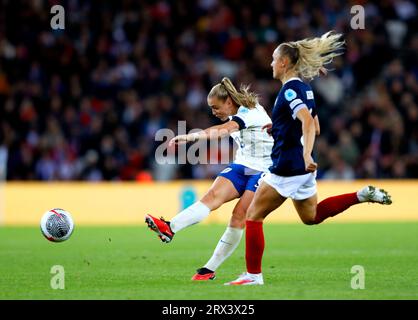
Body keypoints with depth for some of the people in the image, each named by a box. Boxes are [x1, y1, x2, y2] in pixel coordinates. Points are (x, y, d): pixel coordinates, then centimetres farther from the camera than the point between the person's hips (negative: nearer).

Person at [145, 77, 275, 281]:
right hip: (241, 166, 7)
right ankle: (169, 228, -39)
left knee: (239, 217, -18)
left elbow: (222, 130, -35)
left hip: (263, 171, -7)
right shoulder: (235, 117, 8)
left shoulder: (250, 112, -19)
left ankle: (210, 269, -16)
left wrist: (190, 137, -47)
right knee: (212, 196, -18)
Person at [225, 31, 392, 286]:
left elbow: (308, 121, -30)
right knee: (312, 216, 23)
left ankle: (253, 275, 0)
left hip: (288, 166, -9)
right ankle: (362, 196, 9)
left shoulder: (289, 89, -16)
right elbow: (310, 124, 23)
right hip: (302, 168, 9)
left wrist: (306, 155, -40)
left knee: (254, 215, -1)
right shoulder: (305, 88, 12)